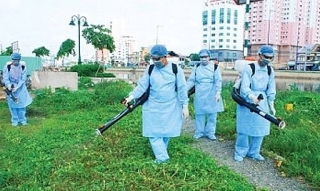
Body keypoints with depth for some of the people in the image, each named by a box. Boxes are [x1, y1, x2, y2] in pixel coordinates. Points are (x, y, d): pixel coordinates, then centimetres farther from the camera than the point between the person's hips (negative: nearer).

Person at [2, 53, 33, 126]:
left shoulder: (23, 67, -10)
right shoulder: (7, 67, -12)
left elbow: (23, 79, -12)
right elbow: (5, 78, -12)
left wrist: (16, 88, -23)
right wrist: (9, 86, -31)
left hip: (20, 88, 1)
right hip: (11, 88, -1)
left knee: (22, 103, 3)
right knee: (12, 104, 2)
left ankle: (22, 119, 16)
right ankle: (15, 120, 14)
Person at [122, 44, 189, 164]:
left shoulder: (176, 69, -7)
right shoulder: (150, 69, -1)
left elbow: (182, 88, -4)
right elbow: (142, 85, -2)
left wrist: (185, 106, -5)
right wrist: (131, 96, -16)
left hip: (170, 107, -1)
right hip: (153, 107, 2)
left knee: (167, 131, 10)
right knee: (153, 132, -3)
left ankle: (160, 154, 29)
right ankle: (162, 157, 3)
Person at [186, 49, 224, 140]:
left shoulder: (214, 66, -2)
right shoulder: (196, 67, 5)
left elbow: (218, 81, -6)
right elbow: (191, 80, 4)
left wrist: (218, 92, -15)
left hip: (212, 94, -1)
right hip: (200, 94, 2)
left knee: (212, 114, 6)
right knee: (199, 113, 7)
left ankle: (210, 132, 19)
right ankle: (199, 132, 20)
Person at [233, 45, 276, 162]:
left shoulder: (270, 71, 4)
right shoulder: (249, 68, -13)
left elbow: (271, 90, 9)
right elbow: (244, 87, -20)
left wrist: (271, 105, 4)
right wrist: (252, 97, -36)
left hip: (262, 102, 5)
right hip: (247, 101, -5)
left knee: (260, 128, 8)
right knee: (244, 127, 0)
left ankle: (253, 152, 24)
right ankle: (240, 152, 16)